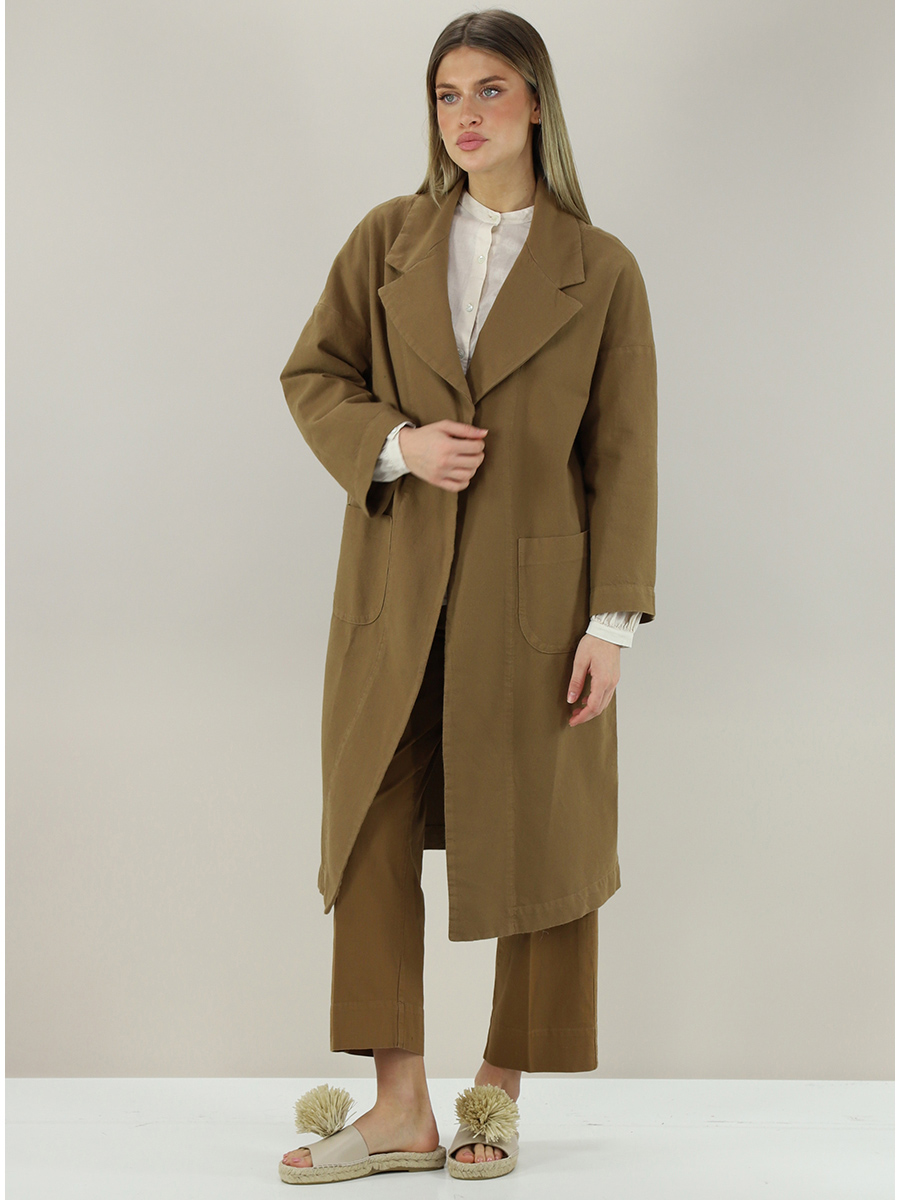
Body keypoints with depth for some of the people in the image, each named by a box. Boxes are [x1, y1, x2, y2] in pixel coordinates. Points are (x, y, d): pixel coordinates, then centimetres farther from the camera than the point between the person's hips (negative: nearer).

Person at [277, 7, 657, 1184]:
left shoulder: (601, 271, 0)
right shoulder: (386, 240, 6)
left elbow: (623, 456, -2)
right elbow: (313, 373, 10)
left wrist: (613, 620, -7)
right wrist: (396, 443, -11)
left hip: (534, 598, -2)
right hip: (396, 588, 2)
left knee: (539, 844, 4)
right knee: (373, 835, 1)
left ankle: (500, 1097, 21)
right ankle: (400, 1108, 11)